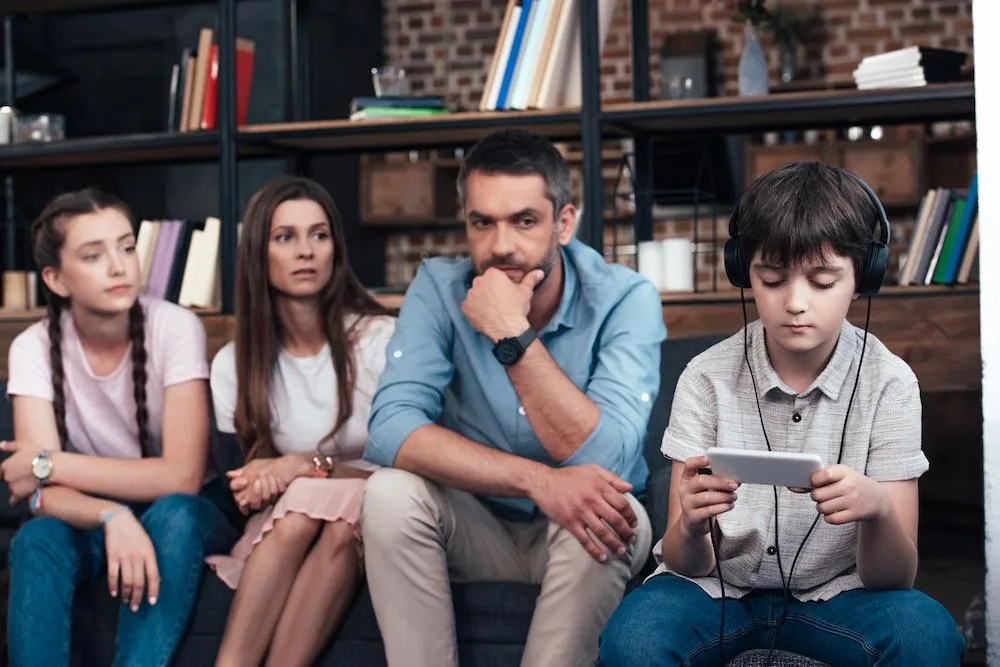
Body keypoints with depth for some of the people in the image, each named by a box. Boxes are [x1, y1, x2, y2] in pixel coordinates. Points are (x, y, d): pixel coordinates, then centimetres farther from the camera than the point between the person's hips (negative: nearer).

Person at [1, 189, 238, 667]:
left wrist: (50, 465, -22)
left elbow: (181, 476, -24)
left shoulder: (175, 328, -18)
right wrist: (113, 518, -41)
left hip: (186, 517, -1)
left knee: (172, 513, -35)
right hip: (92, 519, 2)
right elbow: (44, 496, -20)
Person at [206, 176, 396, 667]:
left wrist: (312, 466, -22)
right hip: (278, 531, 2)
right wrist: (258, 483, -15)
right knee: (302, 503, -33)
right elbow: (235, 472, 9)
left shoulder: (382, 340, -5)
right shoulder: (233, 364, 3)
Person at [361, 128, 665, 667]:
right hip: (478, 525, 1)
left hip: (578, 530, -1)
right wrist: (538, 481, -36)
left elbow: (606, 464, -29)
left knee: (619, 516, -33)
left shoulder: (625, 299, -18)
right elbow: (389, 431, -26)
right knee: (390, 494, -27)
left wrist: (512, 334, -33)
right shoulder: (438, 288, -12)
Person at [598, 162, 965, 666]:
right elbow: (686, 564, -11)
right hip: (716, 586, 0)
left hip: (835, 591, 1)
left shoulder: (888, 383, -11)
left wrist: (877, 510, -36)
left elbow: (893, 579, -13)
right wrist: (691, 527, -36)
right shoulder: (708, 378, -10)